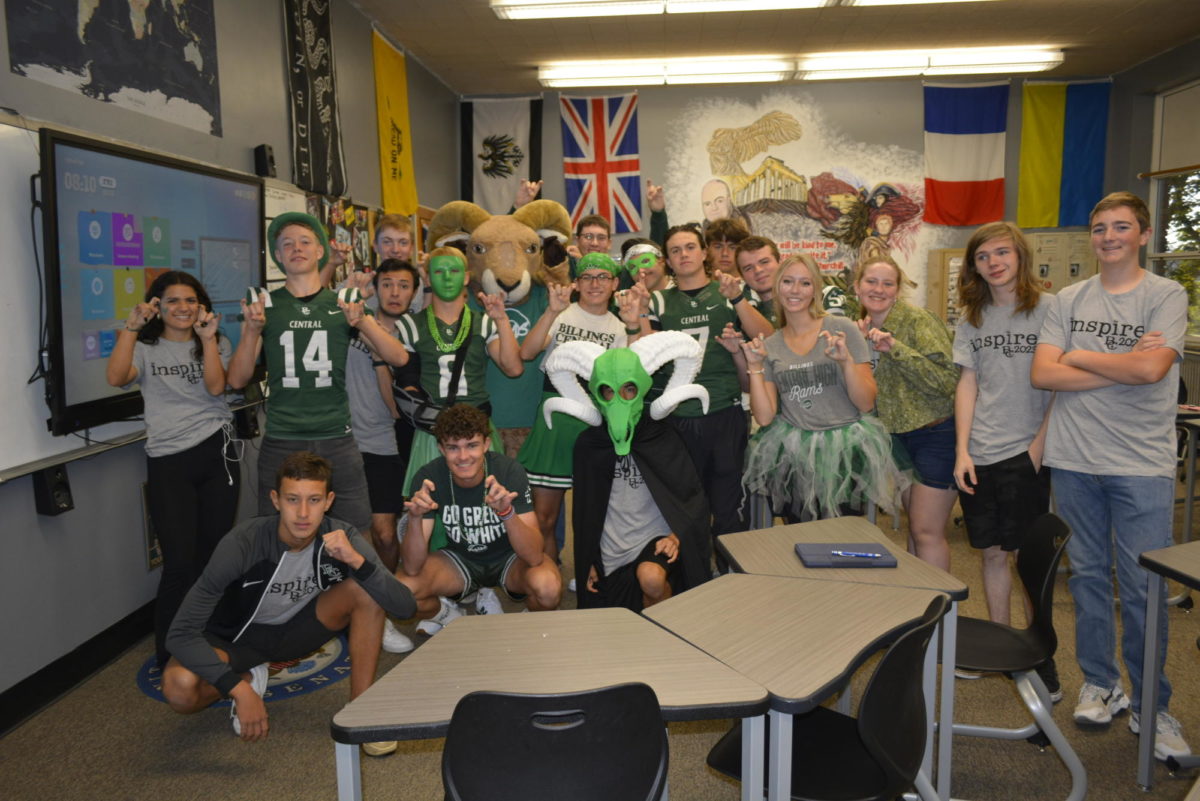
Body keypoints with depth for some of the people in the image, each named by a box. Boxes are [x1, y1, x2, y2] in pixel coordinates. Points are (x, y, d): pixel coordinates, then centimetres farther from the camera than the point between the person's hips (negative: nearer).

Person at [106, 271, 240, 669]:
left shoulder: (216, 344, 12)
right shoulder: (146, 348, 9)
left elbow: (216, 387, -5)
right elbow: (116, 377, -11)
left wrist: (208, 338, -11)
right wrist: (130, 327, -18)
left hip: (217, 453, 2)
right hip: (168, 461, -1)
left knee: (215, 555, 5)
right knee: (180, 564, -7)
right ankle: (169, 657, 9)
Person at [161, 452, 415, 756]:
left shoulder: (342, 537, -22)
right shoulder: (244, 543, -30)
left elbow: (405, 606, -27)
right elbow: (181, 633, -29)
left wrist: (357, 560, -41)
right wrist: (240, 689, -38)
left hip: (296, 629, 2)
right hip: (236, 637, -2)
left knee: (367, 586, -23)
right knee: (180, 688, -32)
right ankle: (249, 677, 2)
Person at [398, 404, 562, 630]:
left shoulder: (509, 471, -26)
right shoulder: (428, 477, -20)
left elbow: (534, 557, -31)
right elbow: (412, 568, -23)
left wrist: (506, 512, -48)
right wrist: (415, 518, -42)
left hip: (510, 559, -2)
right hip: (460, 559, 2)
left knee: (548, 585, -33)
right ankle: (451, 620, 10)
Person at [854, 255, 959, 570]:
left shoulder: (917, 320, -16)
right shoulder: (863, 328, 6)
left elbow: (949, 379, -24)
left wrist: (894, 348, -30)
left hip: (937, 434, -7)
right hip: (900, 435, 7)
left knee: (926, 532, -5)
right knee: (915, 524, 16)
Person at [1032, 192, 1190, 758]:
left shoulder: (1166, 296, 0)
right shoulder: (1068, 300, 7)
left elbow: (1151, 368, -17)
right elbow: (1042, 374, -4)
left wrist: (1077, 356, -5)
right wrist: (1121, 367, -9)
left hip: (1142, 465, -2)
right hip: (1075, 461, 3)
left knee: (1143, 589, 0)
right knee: (1088, 575, 12)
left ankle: (1151, 707, 16)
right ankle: (1100, 684, 27)